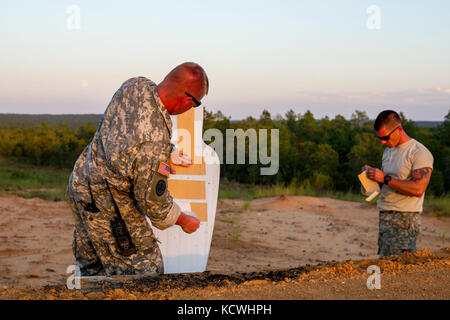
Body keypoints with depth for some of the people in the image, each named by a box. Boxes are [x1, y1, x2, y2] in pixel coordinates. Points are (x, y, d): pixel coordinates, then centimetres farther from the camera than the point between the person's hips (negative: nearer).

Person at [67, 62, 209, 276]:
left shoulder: (136, 85, -10)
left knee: (93, 269, 21)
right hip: (106, 206, -9)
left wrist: (166, 155, 15)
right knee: (145, 269, 3)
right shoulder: (155, 142, -33)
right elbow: (151, 200, -20)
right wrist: (184, 221, -2)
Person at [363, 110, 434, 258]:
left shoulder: (420, 153, -8)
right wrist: (372, 174, 6)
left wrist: (386, 178, -17)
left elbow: (418, 189, -19)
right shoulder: (388, 151, 18)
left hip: (405, 219, -8)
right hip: (384, 217, 8)